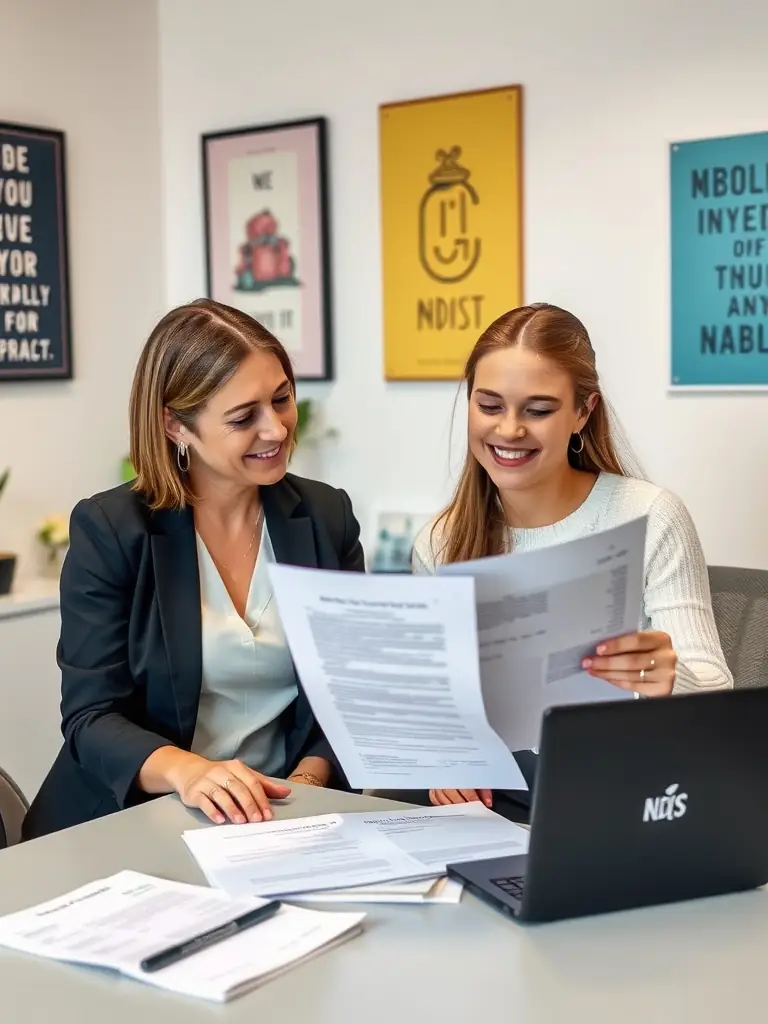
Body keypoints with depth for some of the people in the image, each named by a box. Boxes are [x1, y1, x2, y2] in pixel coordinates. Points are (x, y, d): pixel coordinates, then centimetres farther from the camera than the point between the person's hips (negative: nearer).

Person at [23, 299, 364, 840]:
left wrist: (307, 783, -13)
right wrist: (186, 770, -27)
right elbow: (91, 716, -8)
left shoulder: (327, 516, 3)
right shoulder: (108, 530, -6)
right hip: (131, 822, -1)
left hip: (280, 817, 2)